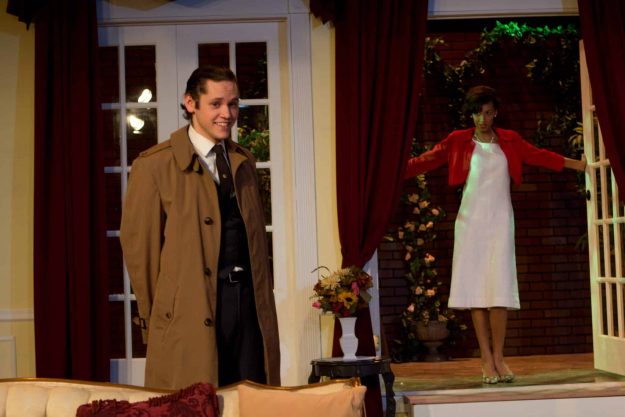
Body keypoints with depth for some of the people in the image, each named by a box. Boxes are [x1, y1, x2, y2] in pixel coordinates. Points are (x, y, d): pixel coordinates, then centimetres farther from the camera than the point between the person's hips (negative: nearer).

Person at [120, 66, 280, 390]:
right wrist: (156, 317, 2)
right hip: (190, 311, -5)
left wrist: (263, 298, 13)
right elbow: (137, 245, -2)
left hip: (248, 303, 5)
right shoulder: (154, 165, -3)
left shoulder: (244, 162, 15)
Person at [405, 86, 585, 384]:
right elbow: (427, 160, 0)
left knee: (499, 288, -8)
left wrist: (579, 164, 16)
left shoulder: (509, 141, 10)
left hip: (500, 221, 1)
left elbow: (539, 156, 15)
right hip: (471, 221, -1)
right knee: (475, 288, -3)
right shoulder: (458, 142, 4)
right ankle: (487, 360, 2)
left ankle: (499, 357, 1)